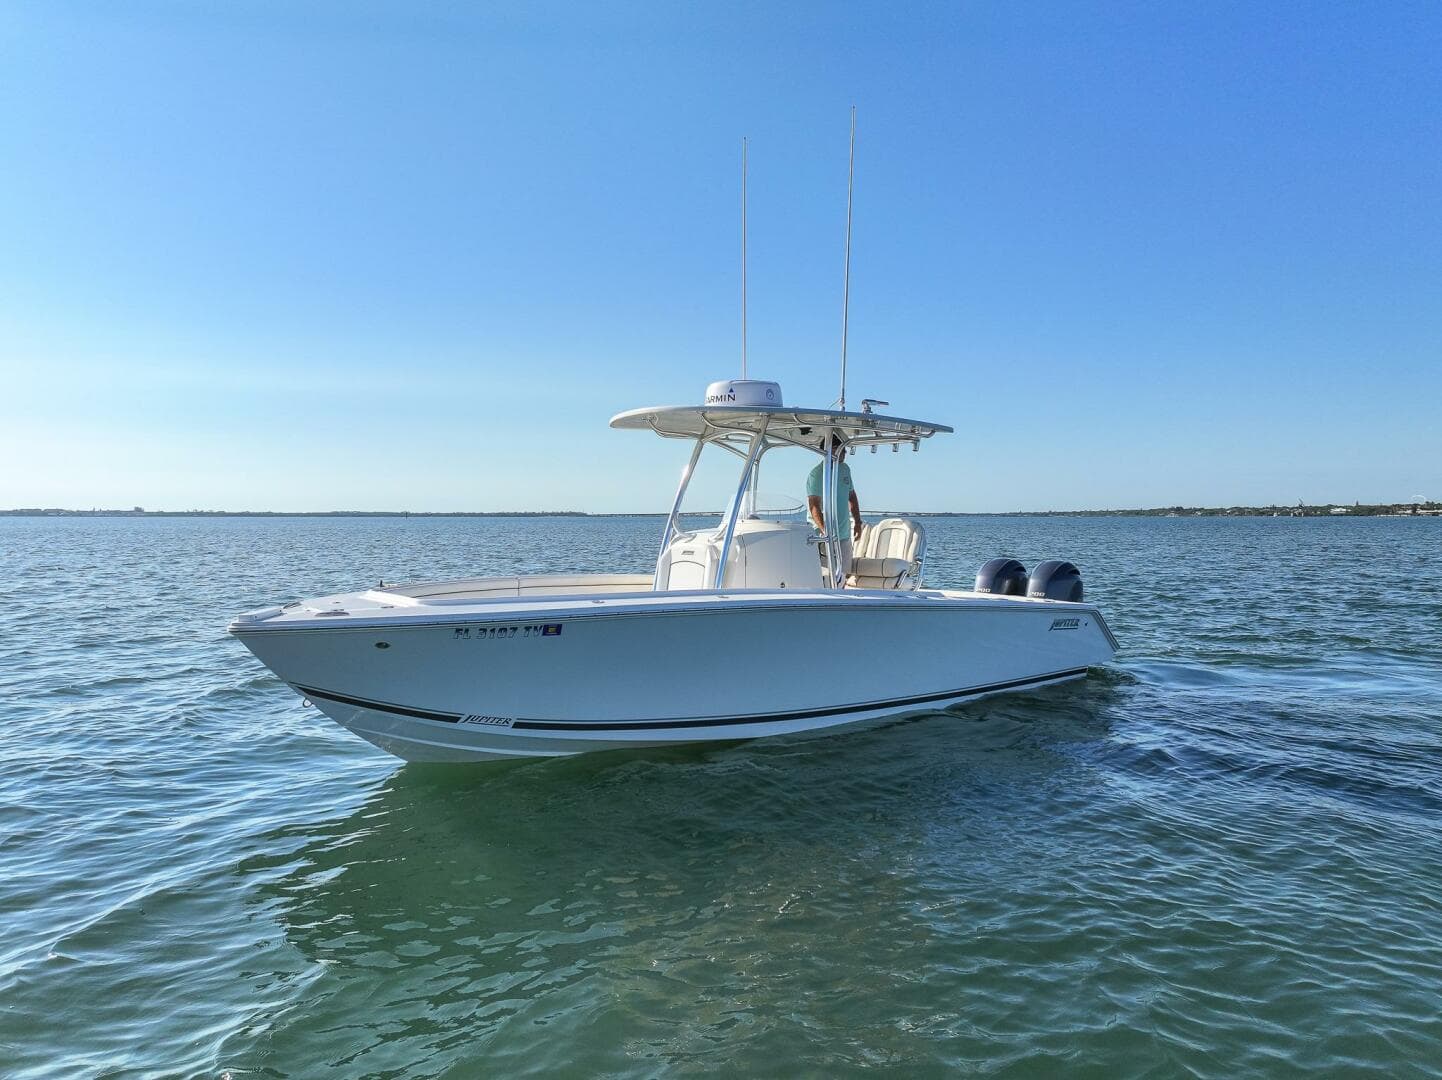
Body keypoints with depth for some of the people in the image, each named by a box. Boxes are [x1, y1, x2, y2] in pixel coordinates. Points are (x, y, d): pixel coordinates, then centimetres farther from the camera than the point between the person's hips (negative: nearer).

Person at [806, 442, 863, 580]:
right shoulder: (817, 474, -15)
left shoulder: (845, 469, 10)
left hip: (844, 535, 8)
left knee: (841, 576, 12)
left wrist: (857, 522, 17)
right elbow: (814, 506, -23)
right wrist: (825, 531, -33)